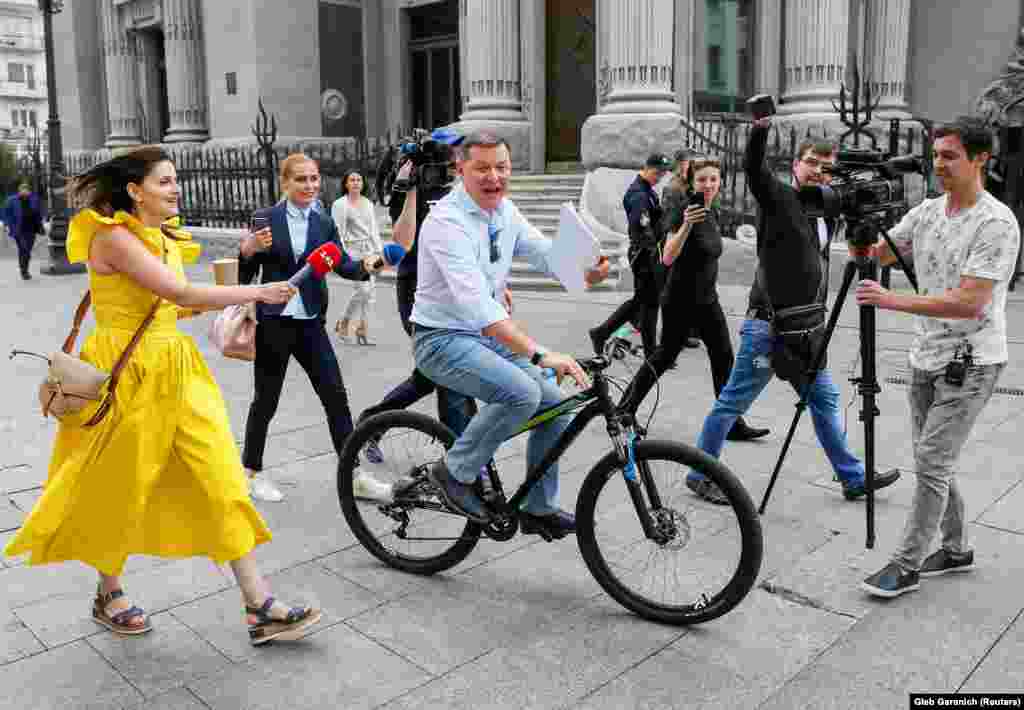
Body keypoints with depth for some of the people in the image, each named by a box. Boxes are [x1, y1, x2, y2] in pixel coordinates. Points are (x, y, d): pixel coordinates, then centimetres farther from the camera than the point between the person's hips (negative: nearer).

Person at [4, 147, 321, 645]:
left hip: (175, 371, 7)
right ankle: (109, 596, 34)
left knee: (222, 479, 0)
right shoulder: (113, 236, -14)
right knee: (118, 489, 9)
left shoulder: (165, 239, 11)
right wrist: (257, 293, -19)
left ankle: (259, 607, 3)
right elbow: (181, 293, -24)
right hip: (125, 374, -7)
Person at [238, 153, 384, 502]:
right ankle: (252, 471, 26)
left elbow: (342, 265, 1)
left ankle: (353, 475, 10)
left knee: (336, 396, 2)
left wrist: (366, 266, -18)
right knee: (266, 400, 7)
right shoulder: (265, 219, -2)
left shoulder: (324, 224, 8)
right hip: (273, 321, -3)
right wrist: (247, 250, -20)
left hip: (310, 322, 3)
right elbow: (244, 276, -1)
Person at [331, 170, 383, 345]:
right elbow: (338, 232, -7)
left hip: (369, 249, 6)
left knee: (370, 290, 2)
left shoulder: (368, 203, 14)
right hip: (353, 250, -6)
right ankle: (343, 323, 6)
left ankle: (363, 329, 11)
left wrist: (379, 251, 7)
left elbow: (374, 229, 15)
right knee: (363, 289, -14)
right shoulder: (340, 204, -3)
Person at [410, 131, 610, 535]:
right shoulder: (447, 221, -23)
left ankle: (539, 509, 19)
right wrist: (539, 355, -41)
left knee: (556, 405, 2)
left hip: (490, 337, 8)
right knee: (522, 393, -29)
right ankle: (456, 472, -7)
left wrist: (587, 270, -23)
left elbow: (547, 253, 2)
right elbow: (476, 304, -34)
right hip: (443, 340, -8)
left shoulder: (505, 211, 4)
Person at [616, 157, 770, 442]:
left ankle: (732, 424, 9)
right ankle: (624, 409, 15)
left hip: (707, 299, 7)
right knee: (665, 355, 1)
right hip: (679, 301, -7)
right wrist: (686, 225, -39)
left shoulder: (713, 213, 9)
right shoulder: (684, 209, -15)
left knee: (723, 357, 3)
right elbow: (668, 258, -26)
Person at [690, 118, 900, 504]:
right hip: (768, 325, -8)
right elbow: (753, 168, -24)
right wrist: (760, 129, -39)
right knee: (734, 401, 0)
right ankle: (701, 474, 12)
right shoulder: (779, 197, -7)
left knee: (825, 400, 15)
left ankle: (853, 477, 27)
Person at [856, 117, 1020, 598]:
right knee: (933, 462, 14)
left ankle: (907, 565, 3)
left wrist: (892, 301, -29)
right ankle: (955, 549, 31)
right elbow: (872, 254, 10)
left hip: (970, 363, -7)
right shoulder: (927, 212, 6)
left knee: (931, 463, -8)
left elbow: (969, 303, -25)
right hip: (927, 359, 8)